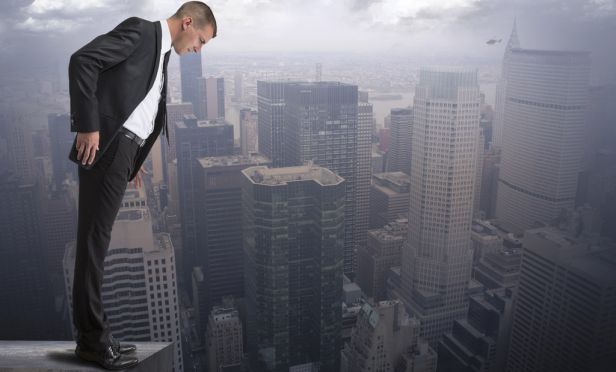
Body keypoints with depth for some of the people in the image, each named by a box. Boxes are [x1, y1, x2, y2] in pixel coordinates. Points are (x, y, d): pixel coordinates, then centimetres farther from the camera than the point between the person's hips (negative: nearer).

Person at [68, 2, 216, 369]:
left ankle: (94, 335, 17)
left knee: (98, 239, 9)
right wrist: (88, 125, -19)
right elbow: (83, 60, -14)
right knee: (94, 239, -5)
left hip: (124, 149, 9)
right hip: (106, 145, -9)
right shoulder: (140, 31, -3)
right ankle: (93, 337, 2)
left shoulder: (161, 53, 24)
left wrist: (134, 157, 18)